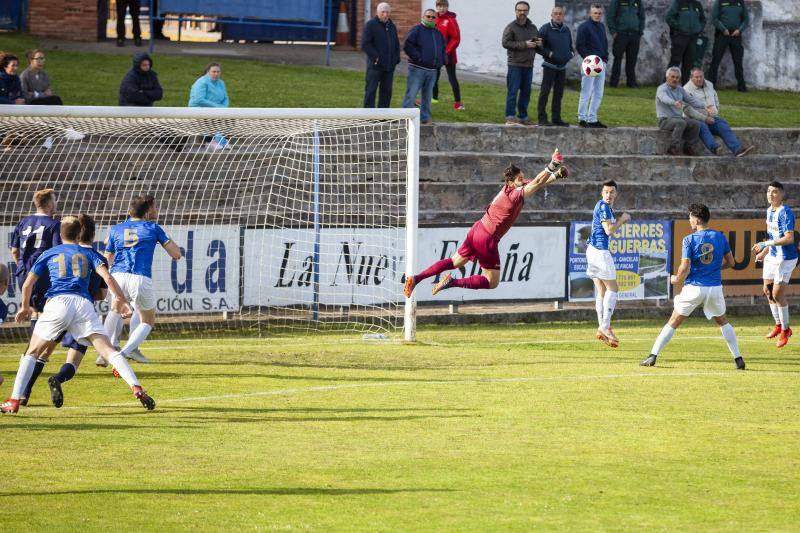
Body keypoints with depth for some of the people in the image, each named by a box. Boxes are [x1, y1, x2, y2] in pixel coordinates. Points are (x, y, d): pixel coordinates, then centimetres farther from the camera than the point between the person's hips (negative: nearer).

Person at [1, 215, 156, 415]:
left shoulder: (49, 254, 22)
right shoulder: (88, 253, 22)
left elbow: (28, 284, 19)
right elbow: (107, 277, 5)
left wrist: (25, 307, 34)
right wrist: (124, 302, 7)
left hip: (58, 302, -1)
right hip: (83, 303, 1)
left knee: (32, 353, 10)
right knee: (108, 350, -5)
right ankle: (136, 388, -20)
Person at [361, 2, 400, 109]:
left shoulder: (392, 26, 16)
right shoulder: (370, 25, -4)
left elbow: (396, 44, 24)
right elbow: (365, 44, -11)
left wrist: (396, 58, 9)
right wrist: (376, 56, -17)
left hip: (389, 66, 6)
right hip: (375, 64, -6)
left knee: (386, 91, 8)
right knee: (371, 90, -5)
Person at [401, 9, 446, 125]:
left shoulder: (438, 34, 17)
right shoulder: (416, 30, -4)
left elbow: (443, 49, 30)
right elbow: (407, 46, -14)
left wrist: (440, 62, 13)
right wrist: (418, 58, -16)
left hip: (432, 71, 6)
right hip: (417, 69, -6)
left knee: (427, 96, 11)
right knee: (411, 95, -8)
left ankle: (425, 118, 18)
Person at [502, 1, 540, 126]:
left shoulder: (533, 28, 15)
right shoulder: (511, 27, -2)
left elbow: (539, 43, 25)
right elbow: (506, 43, -12)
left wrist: (538, 43, -1)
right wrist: (524, 44, -18)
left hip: (528, 65, 6)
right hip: (515, 65, -6)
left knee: (526, 92, 10)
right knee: (513, 91, -8)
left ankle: (523, 117, 17)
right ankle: (510, 117, -9)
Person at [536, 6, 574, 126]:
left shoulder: (566, 30, 11)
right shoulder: (545, 29, -7)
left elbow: (570, 46, 21)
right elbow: (539, 47, -9)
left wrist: (571, 53, 0)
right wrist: (550, 54, -19)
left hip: (562, 66, 6)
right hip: (550, 65, -6)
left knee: (559, 93, 9)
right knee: (545, 92, -7)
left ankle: (556, 118, 14)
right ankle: (542, 118, -8)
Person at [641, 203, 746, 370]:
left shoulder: (689, 239, -9)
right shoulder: (720, 237, 3)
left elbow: (685, 268, -15)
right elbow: (730, 262, 10)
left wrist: (677, 279, 5)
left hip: (694, 287, -3)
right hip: (715, 287, 3)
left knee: (673, 322, 7)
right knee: (723, 322, 22)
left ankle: (653, 355, 3)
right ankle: (738, 358, 14)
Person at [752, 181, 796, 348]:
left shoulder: (785, 213, -20)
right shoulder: (769, 210, 9)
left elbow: (789, 238, -27)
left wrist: (766, 244, -27)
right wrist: (764, 251, 24)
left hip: (785, 258, -9)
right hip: (772, 256, 9)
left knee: (777, 294, -9)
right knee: (768, 291, 12)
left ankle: (785, 330, 7)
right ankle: (778, 325, 29)